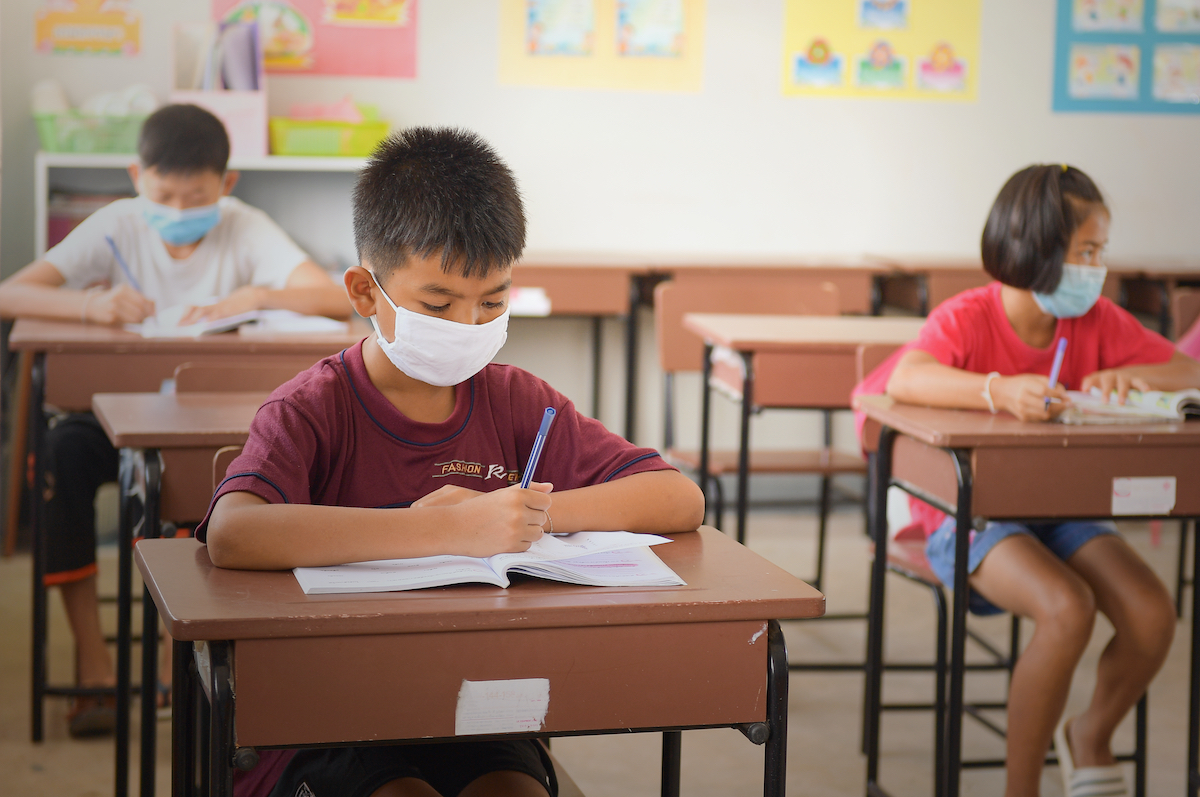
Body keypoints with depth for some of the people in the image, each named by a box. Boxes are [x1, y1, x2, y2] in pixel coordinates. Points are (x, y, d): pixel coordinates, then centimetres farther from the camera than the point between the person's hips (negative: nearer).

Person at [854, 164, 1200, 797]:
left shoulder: (1096, 321, 4)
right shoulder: (968, 317, -13)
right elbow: (904, 378, -34)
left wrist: (1130, 376, -17)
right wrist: (997, 391, -52)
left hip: (1060, 507, 6)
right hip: (970, 512, -6)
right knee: (1068, 608, -32)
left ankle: (1091, 734, 16)